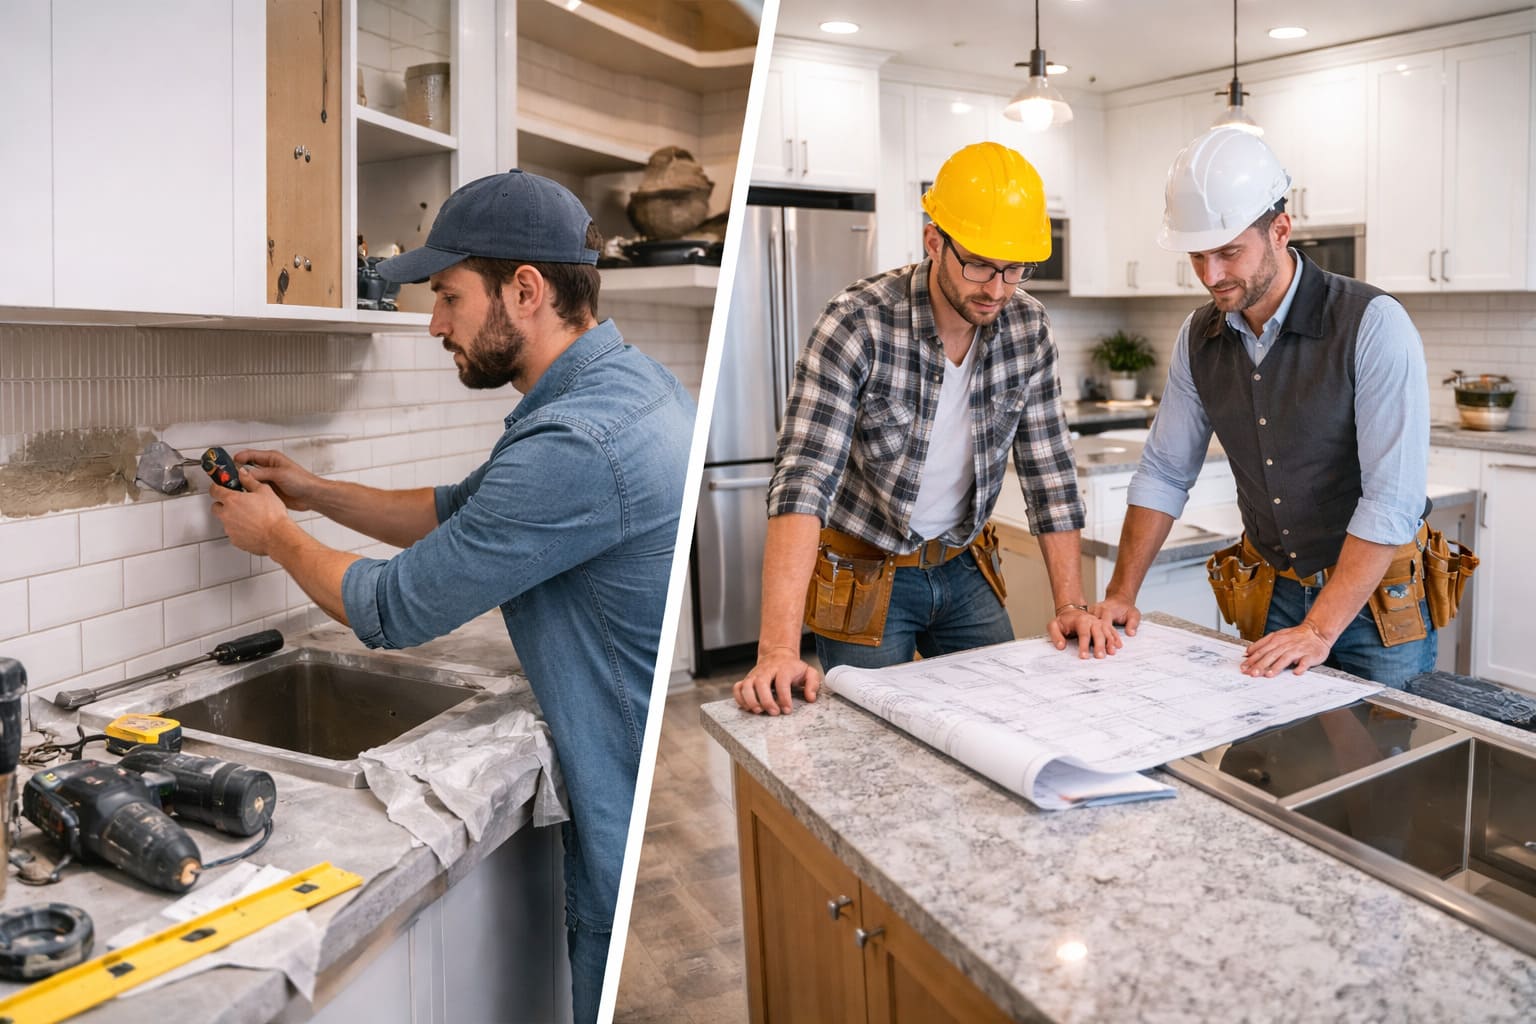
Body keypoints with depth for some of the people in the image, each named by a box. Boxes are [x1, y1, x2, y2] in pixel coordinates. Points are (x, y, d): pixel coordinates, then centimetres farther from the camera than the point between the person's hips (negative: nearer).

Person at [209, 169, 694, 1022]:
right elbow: (464, 511, 18)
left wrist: (276, 536, 3)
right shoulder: (630, 379, 4)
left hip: (634, 822, -9)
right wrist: (315, 492, 14)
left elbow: (395, 608, -15)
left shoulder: (574, 447, -29)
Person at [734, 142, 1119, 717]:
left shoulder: (1026, 326, -8)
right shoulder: (858, 324, -25)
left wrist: (1072, 606, -9)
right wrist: (778, 650, -42)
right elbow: (801, 481, -33)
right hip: (865, 577, -4)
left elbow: (1048, 469, -2)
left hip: (963, 566, 5)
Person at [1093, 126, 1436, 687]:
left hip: (1371, 599, -4)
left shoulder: (1373, 324, -19)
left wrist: (1320, 629, -27)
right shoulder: (1200, 336, -2)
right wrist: (1121, 595, -2)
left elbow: (1391, 500, -23)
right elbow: (1164, 473, 4)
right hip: (1269, 596, 4)